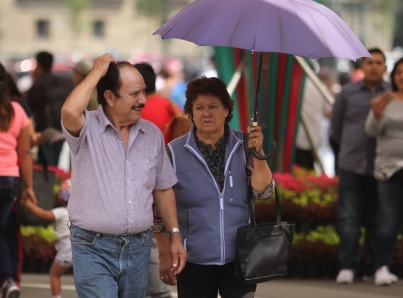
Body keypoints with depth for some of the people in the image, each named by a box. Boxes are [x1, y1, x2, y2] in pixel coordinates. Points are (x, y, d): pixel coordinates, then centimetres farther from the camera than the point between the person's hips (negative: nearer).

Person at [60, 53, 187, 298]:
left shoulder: (152, 134, 8)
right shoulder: (87, 128, -6)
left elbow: (163, 189, 15)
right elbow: (70, 112, -31)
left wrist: (175, 235, 10)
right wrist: (97, 72, -17)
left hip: (138, 247, 5)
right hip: (94, 248, -5)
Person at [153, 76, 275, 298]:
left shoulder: (243, 146, 2)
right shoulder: (175, 152, -2)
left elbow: (262, 191, -5)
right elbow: (160, 209, 2)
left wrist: (258, 154, -19)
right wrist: (165, 255, 0)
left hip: (239, 260, 1)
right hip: (195, 261, -1)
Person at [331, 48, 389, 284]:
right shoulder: (348, 94, 7)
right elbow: (336, 126, 19)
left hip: (379, 167, -1)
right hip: (351, 165, 1)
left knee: (375, 220, 3)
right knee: (348, 218, -6)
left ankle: (373, 269, 8)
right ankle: (347, 267, -7)